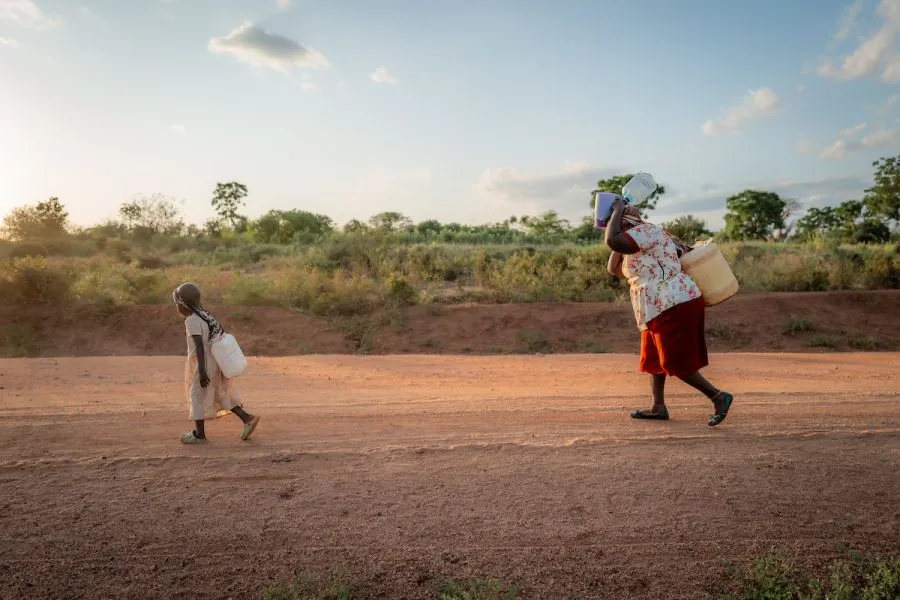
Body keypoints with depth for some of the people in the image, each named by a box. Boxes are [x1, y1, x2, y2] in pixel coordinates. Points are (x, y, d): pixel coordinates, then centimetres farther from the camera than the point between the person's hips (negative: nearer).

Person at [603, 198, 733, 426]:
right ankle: (658, 407, 22)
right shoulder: (637, 248, 17)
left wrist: (617, 210, -14)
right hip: (663, 308, 11)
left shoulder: (645, 231, -14)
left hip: (674, 306, -11)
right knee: (654, 357, 16)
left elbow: (612, 241, -28)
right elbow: (614, 268, 22)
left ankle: (718, 396, 5)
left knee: (675, 363, -4)